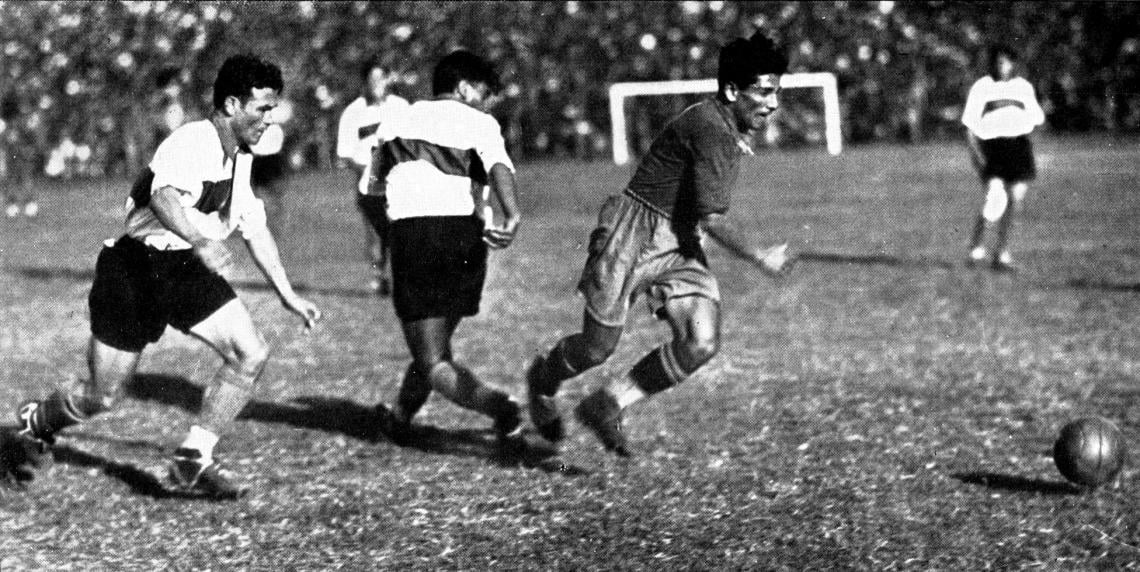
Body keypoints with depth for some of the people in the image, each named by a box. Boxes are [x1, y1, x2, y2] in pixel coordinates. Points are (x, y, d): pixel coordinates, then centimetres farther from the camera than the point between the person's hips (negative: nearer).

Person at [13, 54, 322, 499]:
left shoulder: (240, 159, 8)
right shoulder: (191, 143, -21)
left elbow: (255, 230, 19)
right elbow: (164, 197, -42)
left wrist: (287, 295, 19)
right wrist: (199, 240, -60)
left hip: (185, 269, 8)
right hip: (135, 266, -8)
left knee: (251, 354, -12)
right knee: (102, 397, -1)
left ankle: (192, 460, -3)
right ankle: (36, 421, 33)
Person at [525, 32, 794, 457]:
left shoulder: (733, 129, 8)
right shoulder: (710, 130, -23)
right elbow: (712, 219, -24)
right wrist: (760, 260, -15)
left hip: (680, 246, 8)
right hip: (633, 237, -8)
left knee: (702, 343, -12)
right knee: (598, 348, 2)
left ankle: (607, 405, 2)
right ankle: (542, 380, 37)